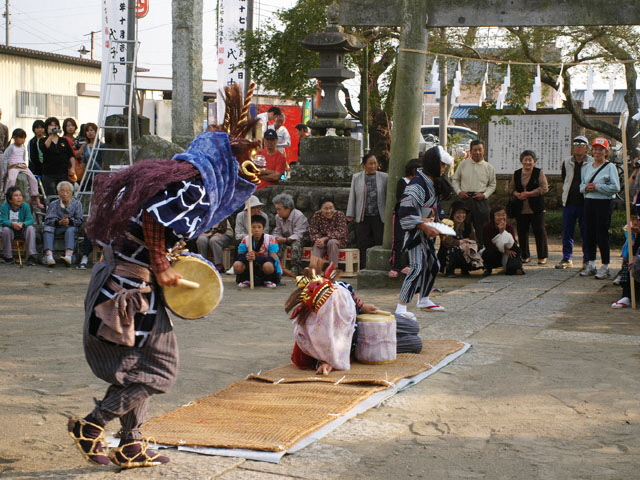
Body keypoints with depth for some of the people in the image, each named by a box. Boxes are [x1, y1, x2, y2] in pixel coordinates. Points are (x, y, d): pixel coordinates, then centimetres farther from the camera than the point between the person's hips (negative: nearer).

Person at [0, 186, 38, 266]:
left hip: (22, 231, 1)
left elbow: (30, 220, -18)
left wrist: (23, 224, -41)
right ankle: (8, 257, -17)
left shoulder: (25, 206, -10)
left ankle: (32, 256, -29)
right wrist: (12, 224, -43)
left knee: (30, 228, -27)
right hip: (11, 230, -1)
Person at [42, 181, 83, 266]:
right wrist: (59, 222, -22)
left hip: (71, 227, -1)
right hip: (57, 228, 1)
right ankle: (49, 256, -48)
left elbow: (79, 221, -1)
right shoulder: (54, 204, 10)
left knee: (70, 230, -35)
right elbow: (47, 220, -3)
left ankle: (68, 256, -56)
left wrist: (69, 221, -21)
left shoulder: (76, 203, 8)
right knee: (48, 228, -29)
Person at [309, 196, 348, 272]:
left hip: (337, 241, -1)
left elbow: (340, 232, -17)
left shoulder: (340, 215, -11)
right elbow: (312, 231, -3)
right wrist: (318, 239, -26)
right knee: (317, 245, -30)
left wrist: (325, 239, -27)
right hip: (321, 240, 2)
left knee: (332, 242, -34)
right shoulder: (316, 215, -4)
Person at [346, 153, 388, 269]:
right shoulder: (356, 178, 7)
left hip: (379, 217, -1)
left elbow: (388, 196, 6)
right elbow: (352, 197, 9)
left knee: (380, 244, 0)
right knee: (363, 246, 3)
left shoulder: (384, 177, 4)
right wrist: (350, 215, 5)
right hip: (362, 218, 1)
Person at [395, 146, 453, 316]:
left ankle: (424, 300, 38)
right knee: (417, 268, -19)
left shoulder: (432, 183, 12)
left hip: (428, 233, 10)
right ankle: (401, 307, -21)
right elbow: (405, 211, -26)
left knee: (432, 265, 20)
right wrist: (424, 227, -29)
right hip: (416, 233, -10)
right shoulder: (417, 184, -20)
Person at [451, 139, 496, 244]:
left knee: (481, 230, 1)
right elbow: (455, 179, 15)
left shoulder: (489, 167, 7)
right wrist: (459, 191, -1)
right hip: (464, 198, 0)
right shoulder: (463, 164, 7)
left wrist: (484, 195, -4)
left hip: (480, 200, 0)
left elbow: (492, 185, 13)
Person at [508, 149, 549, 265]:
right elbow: (511, 188, 15)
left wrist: (528, 194, -15)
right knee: (522, 232, 6)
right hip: (520, 209, 4)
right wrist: (517, 194, -7)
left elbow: (544, 188, -8)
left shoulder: (539, 173, 0)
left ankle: (542, 257, 3)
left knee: (539, 231, -5)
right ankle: (525, 256, 17)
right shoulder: (516, 174, 12)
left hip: (536, 209, -4)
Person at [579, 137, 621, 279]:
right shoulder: (587, 167, 14)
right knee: (589, 234, 8)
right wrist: (585, 187, -4)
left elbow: (616, 187, -12)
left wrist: (597, 187, -15)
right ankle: (591, 264, 18)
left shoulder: (610, 167, -5)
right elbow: (581, 184, 19)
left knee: (602, 234, -6)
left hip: (604, 203, -6)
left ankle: (605, 267, 1)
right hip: (589, 202, 6)